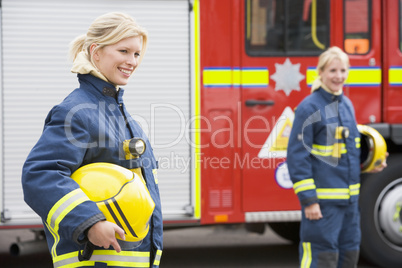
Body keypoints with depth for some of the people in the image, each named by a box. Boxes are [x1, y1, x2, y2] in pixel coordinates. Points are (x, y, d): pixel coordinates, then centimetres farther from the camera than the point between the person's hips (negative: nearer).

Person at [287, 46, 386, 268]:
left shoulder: (346, 104, 11)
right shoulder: (309, 108, -12)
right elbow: (297, 156, -14)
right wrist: (308, 200, -17)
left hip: (349, 199, 8)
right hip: (323, 200, -8)